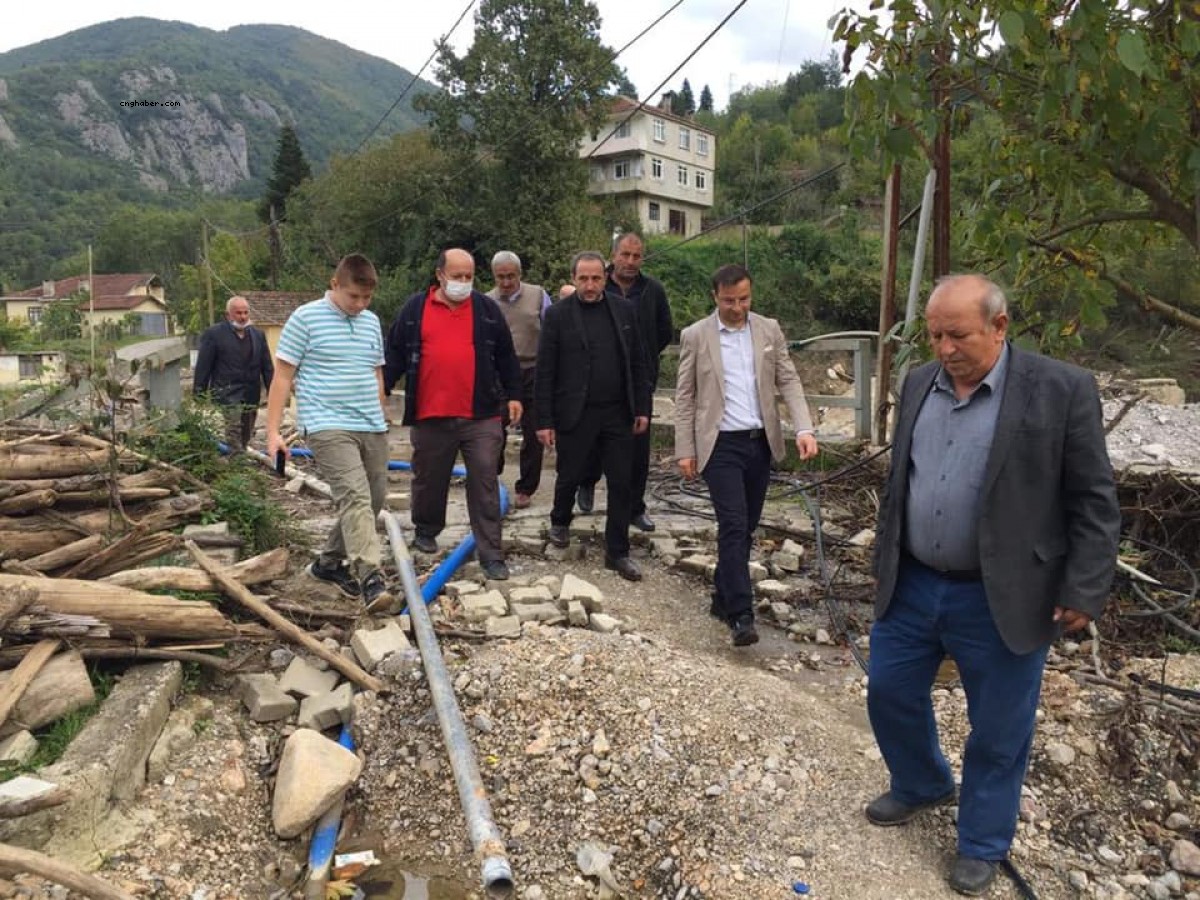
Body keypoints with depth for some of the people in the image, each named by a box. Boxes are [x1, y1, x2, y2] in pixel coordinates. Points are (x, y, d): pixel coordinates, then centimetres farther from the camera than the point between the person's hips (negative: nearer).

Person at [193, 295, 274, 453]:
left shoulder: (258, 335, 15)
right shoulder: (214, 334, 0)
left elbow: (267, 367, 15)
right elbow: (203, 366, -1)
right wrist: (198, 394, -4)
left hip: (251, 395, 5)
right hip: (227, 392, -5)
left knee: (246, 436, 8)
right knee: (233, 428, -18)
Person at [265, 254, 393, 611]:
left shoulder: (372, 322, 13)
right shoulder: (305, 318, -4)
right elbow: (282, 376, -3)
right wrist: (273, 431, -7)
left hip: (372, 428, 7)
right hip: (328, 427, -7)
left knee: (373, 501, 11)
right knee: (355, 497, -21)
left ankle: (329, 562, 30)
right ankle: (371, 579, -25)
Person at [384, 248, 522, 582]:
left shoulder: (487, 309, 8)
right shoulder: (414, 309, 6)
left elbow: (505, 356, 11)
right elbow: (395, 354, 8)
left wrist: (513, 394, 7)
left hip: (481, 417, 0)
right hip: (430, 417, 0)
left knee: (485, 485, -2)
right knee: (429, 480, 15)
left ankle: (491, 555, 3)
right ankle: (425, 532, 39)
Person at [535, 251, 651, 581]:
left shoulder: (624, 310, 5)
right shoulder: (557, 314, -5)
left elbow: (637, 363, 8)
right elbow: (545, 372, -6)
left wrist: (642, 408, 4)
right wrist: (544, 421, -9)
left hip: (617, 413, 3)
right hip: (574, 414, -2)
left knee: (621, 484, 4)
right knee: (570, 476, 13)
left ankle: (617, 552, 16)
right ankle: (560, 522, 43)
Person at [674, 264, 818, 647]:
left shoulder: (769, 330, 6)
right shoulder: (695, 336, -2)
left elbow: (788, 381, 5)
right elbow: (684, 396, 0)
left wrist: (804, 429, -9)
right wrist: (685, 450, -3)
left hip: (761, 443, 4)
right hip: (721, 444, -4)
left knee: (745, 528, 11)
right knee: (733, 525, -11)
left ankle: (723, 598, 26)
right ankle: (741, 614, -8)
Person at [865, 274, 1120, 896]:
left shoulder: (1062, 390, -13)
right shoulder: (919, 384, 3)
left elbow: (1093, 503, -9)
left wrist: (1083, 593, -11)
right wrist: (884, 560, 15)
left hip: (1001, 600, -5)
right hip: (910, 586, 5)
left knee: (997, 729, 11)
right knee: (890, 693, 17)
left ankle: (982, 844, 35)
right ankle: (921, 786, 45)